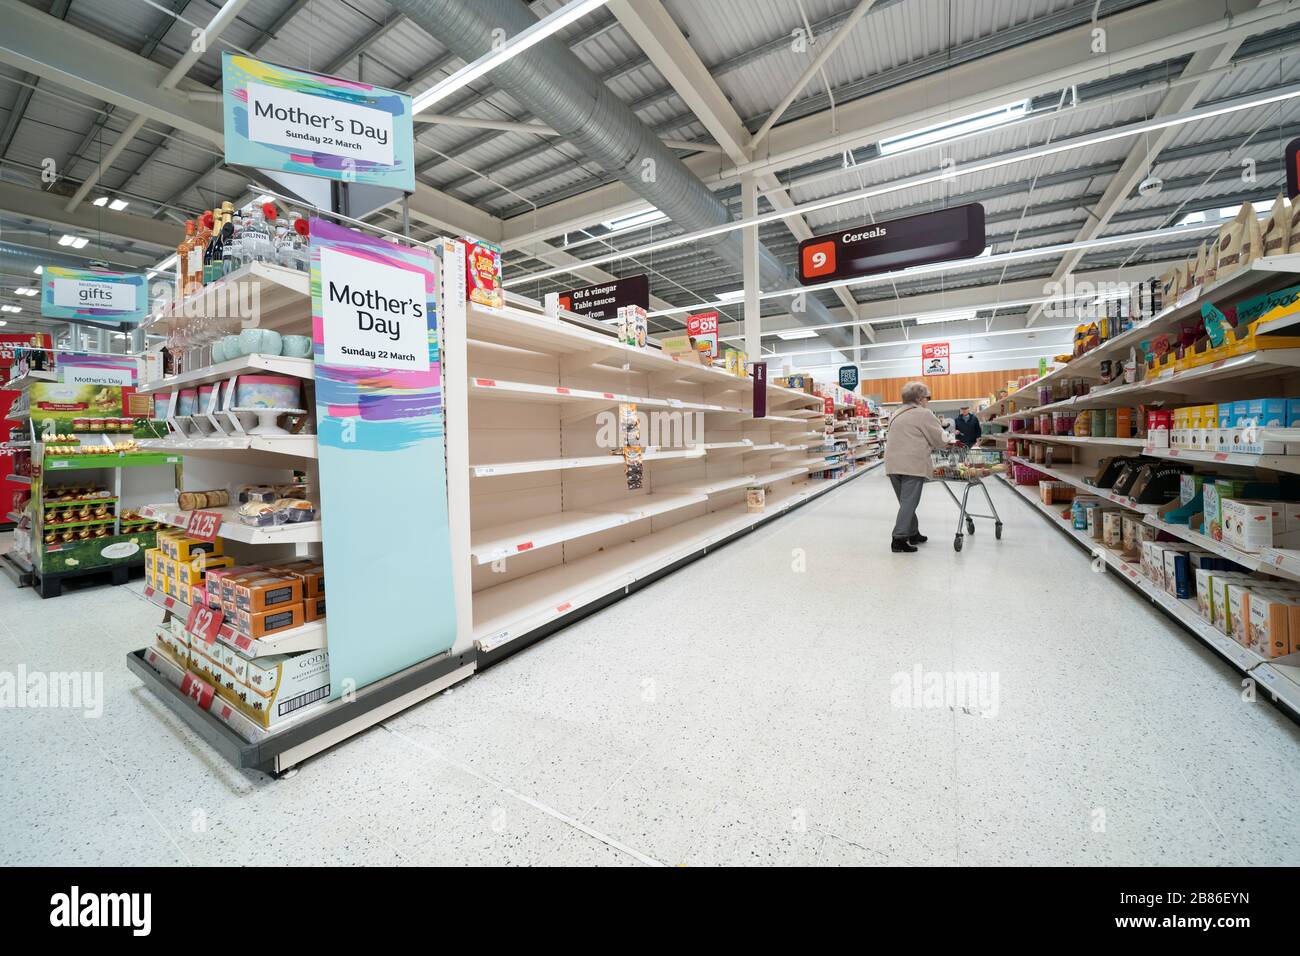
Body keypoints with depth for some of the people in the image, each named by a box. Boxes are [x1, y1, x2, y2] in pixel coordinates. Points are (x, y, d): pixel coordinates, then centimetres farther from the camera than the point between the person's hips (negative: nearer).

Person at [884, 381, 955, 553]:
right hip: (912, 465, -7)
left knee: (906, 502, 17)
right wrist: (949, 439, 22)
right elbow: (940, 438, -1)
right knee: (909, 503, -5)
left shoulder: (895, 415, 19)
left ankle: (913, 534, 27)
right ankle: (899, 539, -8)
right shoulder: (924, 414, -2)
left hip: (892, 464, 7)